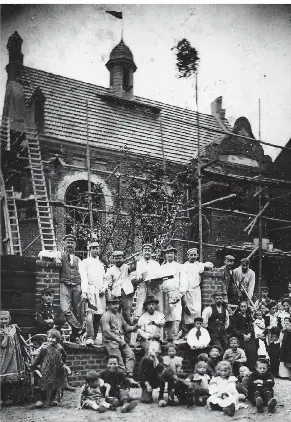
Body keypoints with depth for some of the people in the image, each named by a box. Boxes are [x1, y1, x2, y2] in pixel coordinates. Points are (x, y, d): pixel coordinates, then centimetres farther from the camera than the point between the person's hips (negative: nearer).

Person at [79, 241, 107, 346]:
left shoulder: (101, 264, 27)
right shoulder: (85, 262, 9)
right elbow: (83, 278, -3)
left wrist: (104, 288, 6)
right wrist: (84, 292, -14)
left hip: (100, 291, 5)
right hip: (90, 289, -5)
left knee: (99, 314, -1)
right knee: (90, 313, -18)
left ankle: (94, 337, 6)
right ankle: (89, 338, -21)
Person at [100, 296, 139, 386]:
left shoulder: (119, 315, 22)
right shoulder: (106, 316, -2)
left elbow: (126, 327, 23)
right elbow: (107, 332, -11)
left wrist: (133, 327, 1)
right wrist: (119, 340, -14)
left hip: (121, 340, 6)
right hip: (110, 341, -6)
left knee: (131, 354, -16)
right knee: (119, 360, -19)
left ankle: (130, 377, -21)